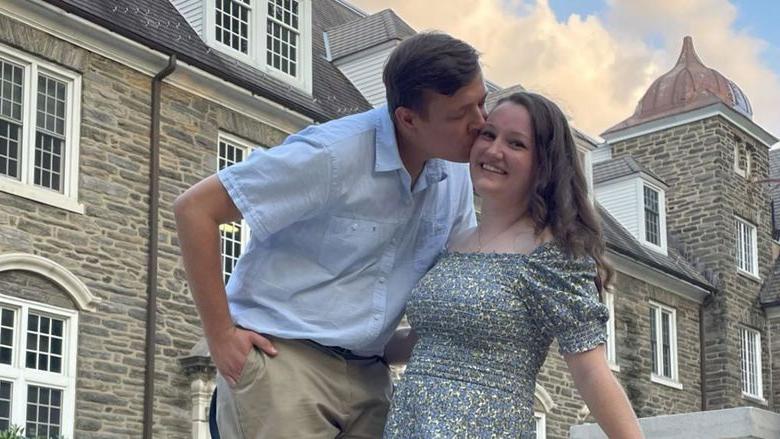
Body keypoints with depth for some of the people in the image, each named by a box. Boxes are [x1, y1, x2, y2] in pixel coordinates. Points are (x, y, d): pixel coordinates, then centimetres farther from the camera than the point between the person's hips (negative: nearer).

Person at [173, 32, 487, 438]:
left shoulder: (457, 175, 4)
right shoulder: (333, 155, -18)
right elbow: (194, 208, -16)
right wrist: (220, 335, -15)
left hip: (368, 375, 6)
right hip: (282, 358, -6)